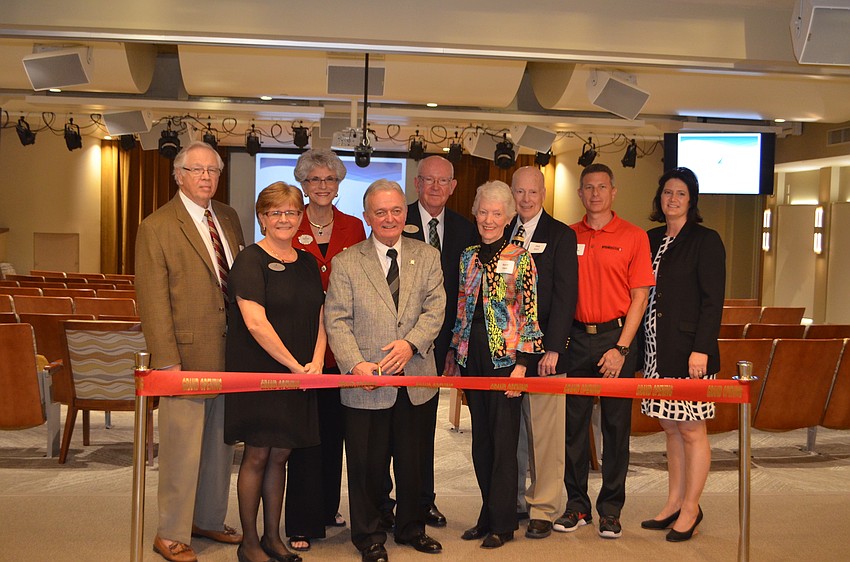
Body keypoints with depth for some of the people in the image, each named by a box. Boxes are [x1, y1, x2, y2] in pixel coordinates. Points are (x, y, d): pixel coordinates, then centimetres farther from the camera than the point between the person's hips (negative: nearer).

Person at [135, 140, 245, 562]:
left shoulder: (228, 218, 11)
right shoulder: (156, 227, -8)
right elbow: (152, 300, -11)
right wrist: (167, 361, -16)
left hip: (231, 350, 6)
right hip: (188, 353, -6)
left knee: (220, 444, 15)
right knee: (182, 447, 1)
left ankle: (208, 520, 30)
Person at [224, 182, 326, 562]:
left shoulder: (307, 263, 11)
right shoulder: (250, 261, -9)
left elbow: (320, 315, 11)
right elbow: (255, 322, -17)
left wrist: (316, 361, -6)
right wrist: (295, 366, -16)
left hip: (299, 376, 6)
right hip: (258, 372, -5)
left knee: (280, 455, 11)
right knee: (257, 455, 1)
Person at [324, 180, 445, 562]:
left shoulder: (427, 257, 7)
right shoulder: (346, 263, 0)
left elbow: (435, 308, -1)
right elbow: (336, 321, -5)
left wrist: (411, 343, -17)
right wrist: (356, 363, -18)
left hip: (414, 378, 3)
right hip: (367, 383, -2)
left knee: (411, 460, 15)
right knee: (366, 463, 6)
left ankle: (411, 528, 34)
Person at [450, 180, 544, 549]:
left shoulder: (520, 258, -5)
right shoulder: (468, 257, 10)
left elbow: (529, 313, -8)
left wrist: (522, 363, -14)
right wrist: (456, 352, 12)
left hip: (505, 356, -5)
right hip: (472, 356, 5)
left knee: (503, 439, 0)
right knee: (481, 439, 11)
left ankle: (502, 523, 10)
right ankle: (487, 517, 22)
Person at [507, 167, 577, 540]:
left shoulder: (561, 236, 0)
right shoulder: (501, 234, 13)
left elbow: (564, 296, -6)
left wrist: (553, 348, -14)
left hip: (544, 349, -4)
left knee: (545, 433, 0)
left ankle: (544, 510, 9)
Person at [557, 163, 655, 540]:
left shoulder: (633, 236, 1)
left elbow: (639, 297, -3)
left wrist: (621, 348, -10)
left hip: (617, 338, -2)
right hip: (576, 338, 2)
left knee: (616, 424, 4)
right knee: (574, 422, 5)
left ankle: (611, 509, 14)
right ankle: (577, 505, 17)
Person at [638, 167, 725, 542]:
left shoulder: (706, 241, -5)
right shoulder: (652, 240, 13)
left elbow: (713, 301, -9)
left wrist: (701, 349, -17)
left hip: (689, 350, -6)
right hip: (656, 349, 6)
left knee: (691, 429, 0)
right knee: (670, 427, 13)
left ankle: (690, 509, 12)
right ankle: (674, 503, 22)